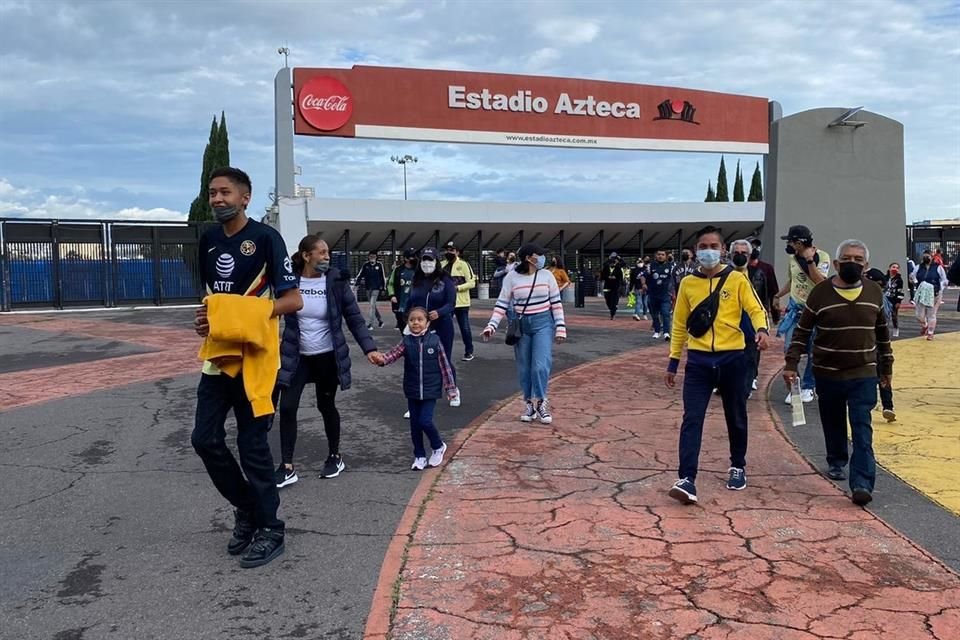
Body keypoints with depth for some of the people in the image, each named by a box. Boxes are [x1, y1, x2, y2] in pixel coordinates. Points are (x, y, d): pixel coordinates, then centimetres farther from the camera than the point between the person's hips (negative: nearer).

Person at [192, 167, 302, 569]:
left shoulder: (266, 238, -10)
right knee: (205, 438, 7)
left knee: (252, 445, -1)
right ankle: (245, 509, 28)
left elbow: (293, 300, -11)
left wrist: (245, 314, -22)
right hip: (218, 355, 7)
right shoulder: (207, 240, 11)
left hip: (254, 357, -7)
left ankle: (269, 529, 16)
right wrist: (206, 320, 1)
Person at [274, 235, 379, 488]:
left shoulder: (336, 281, -10)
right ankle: (287, 467, 8)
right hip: (296, 356, 1)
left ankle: (335, 457, 32)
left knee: (326, 406, 11)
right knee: (287, 408, -4)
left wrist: (369, 348, -15)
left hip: (327, 356, -1)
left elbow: (354, 318, -6)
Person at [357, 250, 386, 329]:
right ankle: (380, 320, 31)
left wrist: (383, 287, 5)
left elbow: (383, 276, 3)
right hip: (368, 287, 4)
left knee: (372, 305, -12)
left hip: (376, 288, -4)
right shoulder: (365, 265, 2)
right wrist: (357, 283, -3)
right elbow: (361, 275, 5)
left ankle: (370, 324, -11)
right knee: (373, 305, 13)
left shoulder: (379, 265, -3)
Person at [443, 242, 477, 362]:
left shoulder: (463, 264, -7)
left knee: (465, 328, 6)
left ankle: (469, 352, 21)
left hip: (461, 302, -4)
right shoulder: (442, 265, 6)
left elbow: (472, 283, -11)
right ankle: (446, 354, 17)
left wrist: (457, 287, -20)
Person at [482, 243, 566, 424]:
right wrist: (491, 326, -12)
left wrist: (560, 328, -3)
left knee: (541, 365, -9)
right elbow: (502, 304, -2)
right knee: (524, 368, 7)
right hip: (521, 325, 1)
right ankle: (529, 404, 21)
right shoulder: (512, 277, -4)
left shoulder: (547, 275, -2)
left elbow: (556, 303, 1)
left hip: (543, 323, 0)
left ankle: (541, 403, 6)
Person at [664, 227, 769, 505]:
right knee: (692, 419, -8)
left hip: (731, 358, -1)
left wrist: (762, 330, -28)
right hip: (698, 360, 1)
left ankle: (738, 467, 35)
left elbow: (756, 309, -5)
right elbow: (679, 324, 11)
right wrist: (673, 362, 10)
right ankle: (687, 480, -10)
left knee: (736, 417, 14)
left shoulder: (737, 279, 0)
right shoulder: (688, 283, 6)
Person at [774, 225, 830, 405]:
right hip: (795, 308, 4)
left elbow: (820, 282, -24)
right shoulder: (793, 258, 3)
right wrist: (777, 296, 18)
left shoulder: (822, 257, -12)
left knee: (813, 352, 5)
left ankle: (808, 387, 19)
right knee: (790, 348, -4)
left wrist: (809, 260, -28)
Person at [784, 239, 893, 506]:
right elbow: (802, 332, -3)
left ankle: (862, 483, -10)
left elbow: (882, 332, 13)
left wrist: (886, 366, 17)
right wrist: (791, 364, -9)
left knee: (862, 428, -8)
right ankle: (836, 462, 39)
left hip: (864, 374, 0)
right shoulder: (820, 293, -8)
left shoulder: (875, 293, 1)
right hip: (828, 374, 0)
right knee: (833, 424, 16)